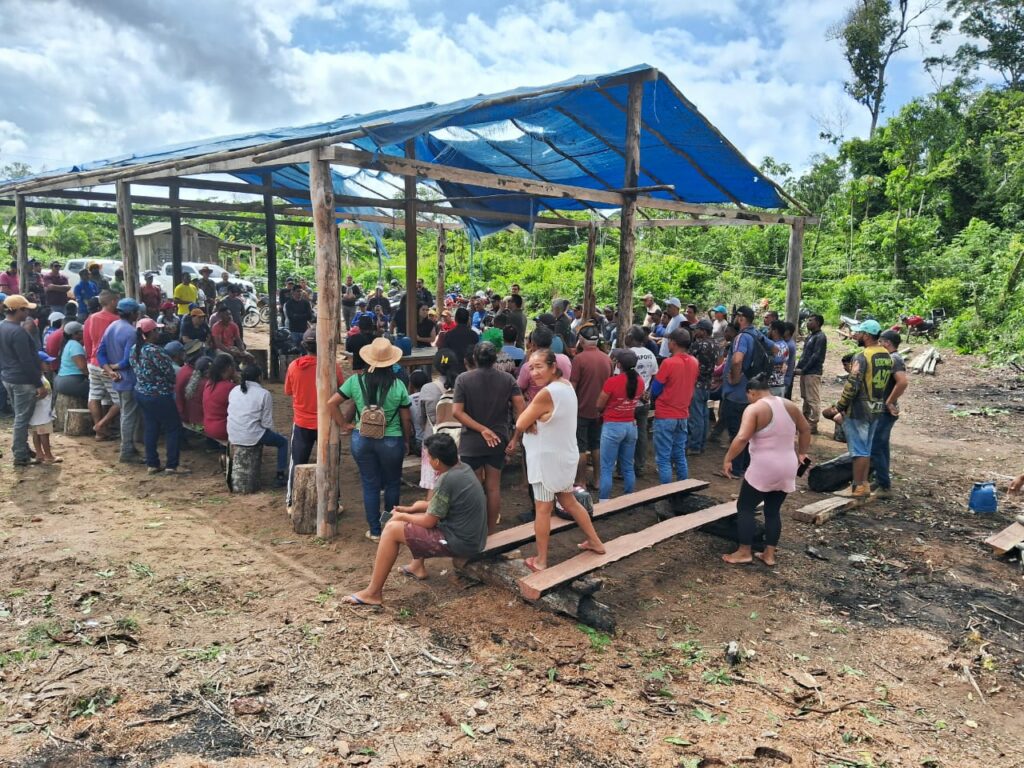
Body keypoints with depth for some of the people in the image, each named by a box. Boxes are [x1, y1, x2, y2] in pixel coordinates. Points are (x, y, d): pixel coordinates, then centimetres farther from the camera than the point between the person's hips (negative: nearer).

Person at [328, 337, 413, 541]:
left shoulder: (356, 381, -6)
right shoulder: (398, 385, -9)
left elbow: (331, 403, -5)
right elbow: (406, 419, -3)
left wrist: (343, 424, 5)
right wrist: (406, 441, 11)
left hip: (362, 440, 1)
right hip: (391, 441, -1)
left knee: (370, 485, 13)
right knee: (392, 484, 18)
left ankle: (375, 531, 19)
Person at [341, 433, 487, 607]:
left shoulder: (446, 481, -23)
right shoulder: (464, 469, 4)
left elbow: (429, 521, -15)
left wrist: (402, 516, 2)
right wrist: (410, 509, 12)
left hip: (460, 542, -9)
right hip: (471, 537, 10)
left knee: (392, 529, -8)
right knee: (420, 507, 25)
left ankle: (373, 593, -2)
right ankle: (417, 566, 29)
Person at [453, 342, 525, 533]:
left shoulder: (463, 379, -8)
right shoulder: (507, 379, -3)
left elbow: (457, 412, -15)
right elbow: (520, 408, -11)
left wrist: (482, 429, -15)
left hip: (471, 442, -2)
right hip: (498, 441, 2)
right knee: (493, 487, 13)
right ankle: (491, 531, 22)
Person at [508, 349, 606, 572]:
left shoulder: (546, 394, -25)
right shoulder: (566, 386, 3)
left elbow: (521, 424, -15)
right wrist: (517, 440, 0)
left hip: (547, 459, -9)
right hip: (565, 456, 9)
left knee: (542, 509, 5)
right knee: (569, 502, 24)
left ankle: (540, 561, 16)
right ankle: (595, 542, 35)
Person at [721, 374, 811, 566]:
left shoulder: (754, 409, -13)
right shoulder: (790, 406, 7)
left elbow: (742, 438, -24)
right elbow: (806, 429, 20)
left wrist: (727, 459, -15)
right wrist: (802, 453, 30)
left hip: (764, 469, -7)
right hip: (787, 469, 7)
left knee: (745, 507, 7)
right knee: (773, 510, 16)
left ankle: (744, 552, 9)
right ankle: (769, 554, 19)